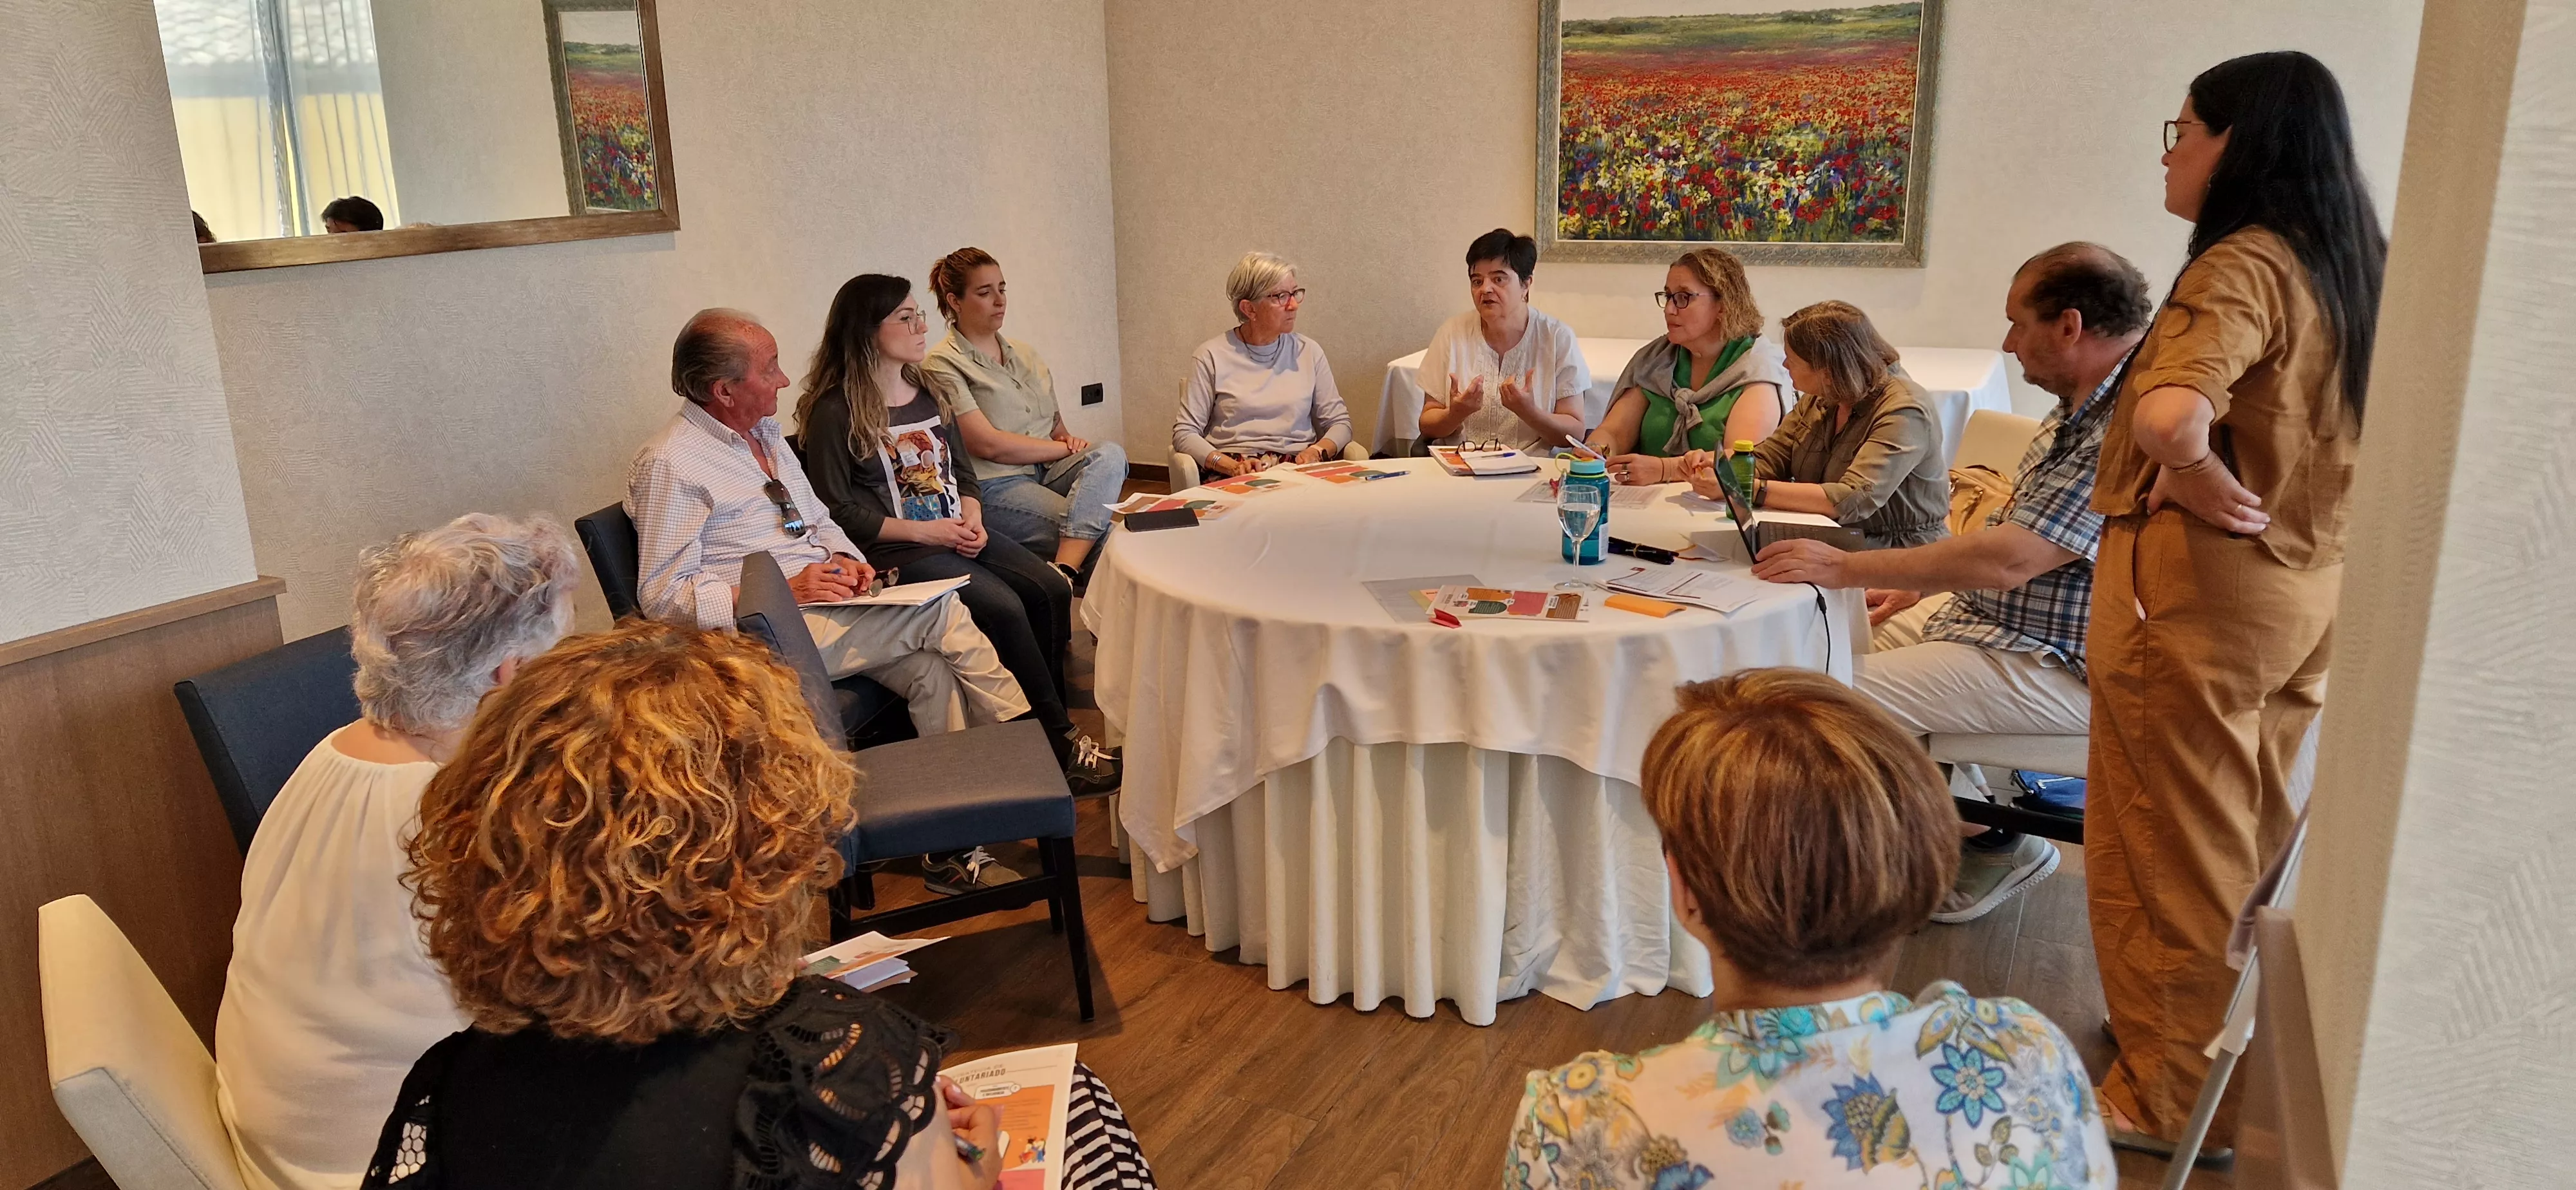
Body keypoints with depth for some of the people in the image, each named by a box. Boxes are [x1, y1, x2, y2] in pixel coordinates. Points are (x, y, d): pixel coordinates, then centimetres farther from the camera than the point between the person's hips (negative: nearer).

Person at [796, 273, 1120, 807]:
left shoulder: (927, 393, 16)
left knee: (1052, 589, -16)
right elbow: (836, 509, -11)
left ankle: (1047, 730, -8)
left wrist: (972, 520, -2)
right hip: (899, 552, -7)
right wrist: (922, 531, -15)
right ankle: (1061, 747, -15)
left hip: (958, 534, 7)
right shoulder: (835, 412, -7)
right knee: (1004, 607, -27)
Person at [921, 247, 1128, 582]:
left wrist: (1069, 438, -2)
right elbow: (988, 445, -11)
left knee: (1110, 455, -28)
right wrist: (1068, 449, -6)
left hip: (1048, 470, 7)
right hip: (995, 487, -7)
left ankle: (1064, 571, -40)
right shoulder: (943, 365, -2)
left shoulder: (1024, 354, 22)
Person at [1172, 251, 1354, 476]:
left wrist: (1316, 451, -8)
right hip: (1232, 477, -3)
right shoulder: (1211, 357, 3)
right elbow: (1184, 434, 0)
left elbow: (1340, 423, 15)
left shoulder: (1309, 352, 13)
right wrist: (1232, 466, -17)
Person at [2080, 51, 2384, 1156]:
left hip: (2199, 584, -9)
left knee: (2170, 854, 5)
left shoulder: (2242, 265, -19)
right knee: (2250, 842, 21)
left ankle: (2169, 1099, 19)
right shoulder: (2350, 263, 8)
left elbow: (2170, 413, -39)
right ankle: (2233, 1065, 36)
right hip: (2310, 582, 9)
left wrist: (2202, 478, -19)